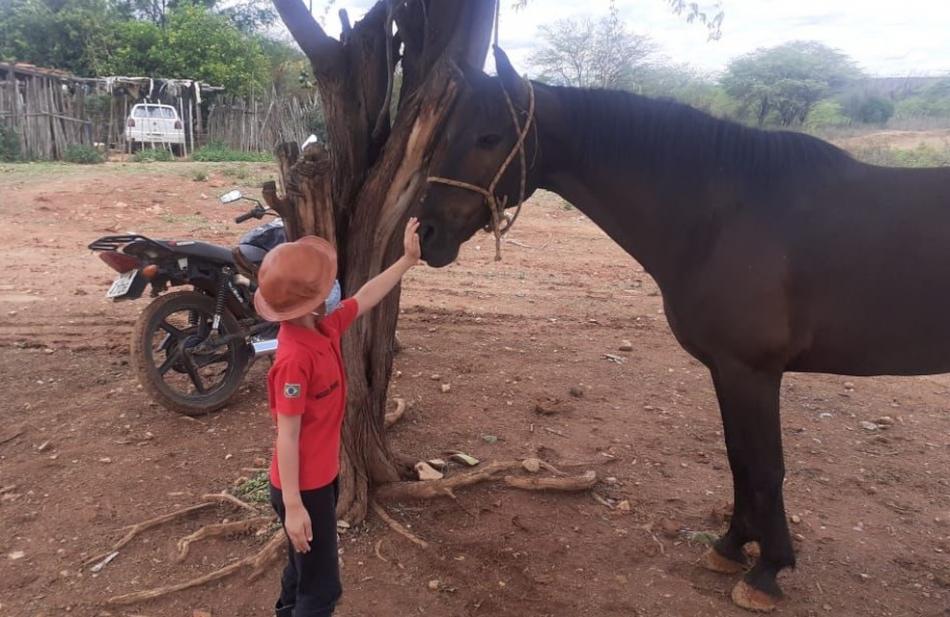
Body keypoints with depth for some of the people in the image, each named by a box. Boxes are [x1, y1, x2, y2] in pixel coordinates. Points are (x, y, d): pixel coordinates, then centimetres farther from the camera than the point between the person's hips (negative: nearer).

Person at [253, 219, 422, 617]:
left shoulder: (324, 330, -3)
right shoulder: (296, 357, -29)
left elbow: (366, 298, 12)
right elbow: (287, 436, -26)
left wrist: (408, 260, 16)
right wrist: (293, 505, -22)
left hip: (322, 476, 9)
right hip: (304, 487, -9)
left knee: (305, 568, 27)